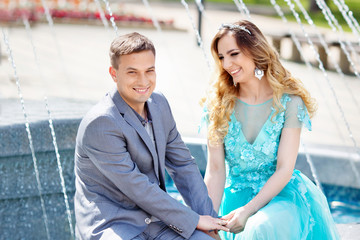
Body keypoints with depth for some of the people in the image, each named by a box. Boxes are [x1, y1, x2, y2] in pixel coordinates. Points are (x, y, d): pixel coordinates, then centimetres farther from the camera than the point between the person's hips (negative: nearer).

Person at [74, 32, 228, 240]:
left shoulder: (159, 104, 6)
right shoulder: (100, 123, -19)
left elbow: (183, 164, 12)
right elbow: (136, 189, -18)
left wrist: (208, 217, 3)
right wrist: (195, 220, -12)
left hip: (154, 220, 7)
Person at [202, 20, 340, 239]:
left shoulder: (289, 102, -9)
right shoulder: (218, 103, -2)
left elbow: (284, 169, -12)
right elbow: (215, 169, -6)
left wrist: (247, 210, -22)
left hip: (280, 194, -2)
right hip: (236, 194, 2)